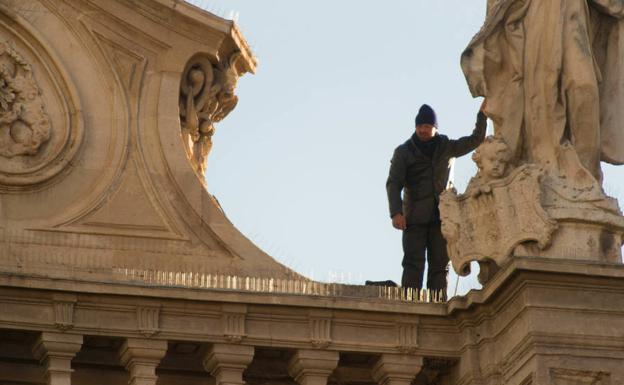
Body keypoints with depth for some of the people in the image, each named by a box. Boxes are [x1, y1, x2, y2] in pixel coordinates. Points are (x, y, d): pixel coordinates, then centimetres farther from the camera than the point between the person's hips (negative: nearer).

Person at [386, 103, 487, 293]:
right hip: (415, 218, -3)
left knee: (440, 265, -2)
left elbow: (475, 140, 9)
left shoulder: (446, 147, 14)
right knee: (414, 264, -11)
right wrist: (396, 212, -15)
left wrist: (482, 114, -4)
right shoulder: (404, 152, 6)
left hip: (441, 215, 3)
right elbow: (393, 184, -1)